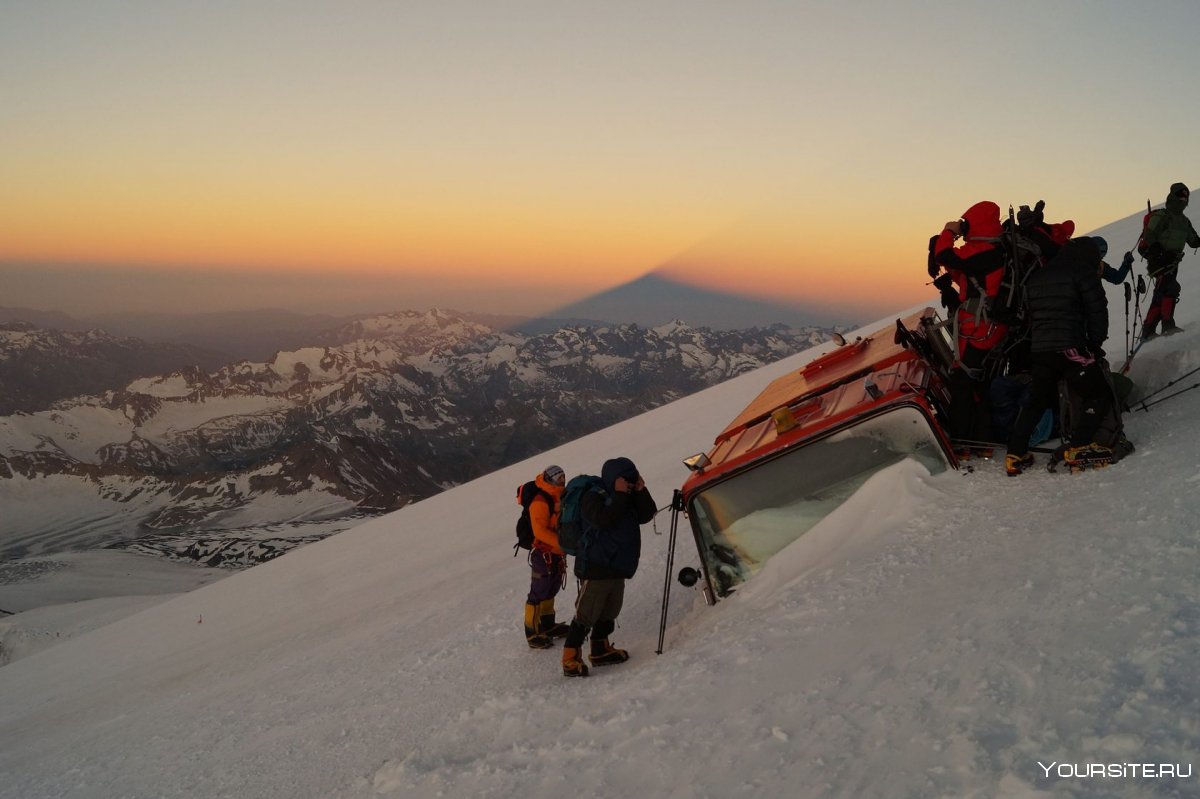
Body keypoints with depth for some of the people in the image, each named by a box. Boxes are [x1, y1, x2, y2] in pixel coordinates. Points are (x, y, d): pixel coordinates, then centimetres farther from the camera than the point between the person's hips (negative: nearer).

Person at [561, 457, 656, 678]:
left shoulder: (629, 497, 13)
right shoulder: (593, 498, -11)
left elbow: (646, 515, 3)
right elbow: (605, 520, -27)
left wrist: (641, 491, -8)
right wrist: (620, 495, -25)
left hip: (618, 568, 9)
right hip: (596, 568, -9)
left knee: (609, 612, 18)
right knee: (586, 614, -8)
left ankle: (600, 650, 32)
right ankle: (570, 658, -2)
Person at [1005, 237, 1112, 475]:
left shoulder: (1035, 278, 19)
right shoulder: (1082, 273, -1)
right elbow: (1097, 312, -3)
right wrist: (1095, 344, 9)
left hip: (1039, 350, 7)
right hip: (1070, 348, -6)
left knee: (1038, 399, 20)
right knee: (1099, 394, 6)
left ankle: (1015, 454, 13)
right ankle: (1079, 448, -9)